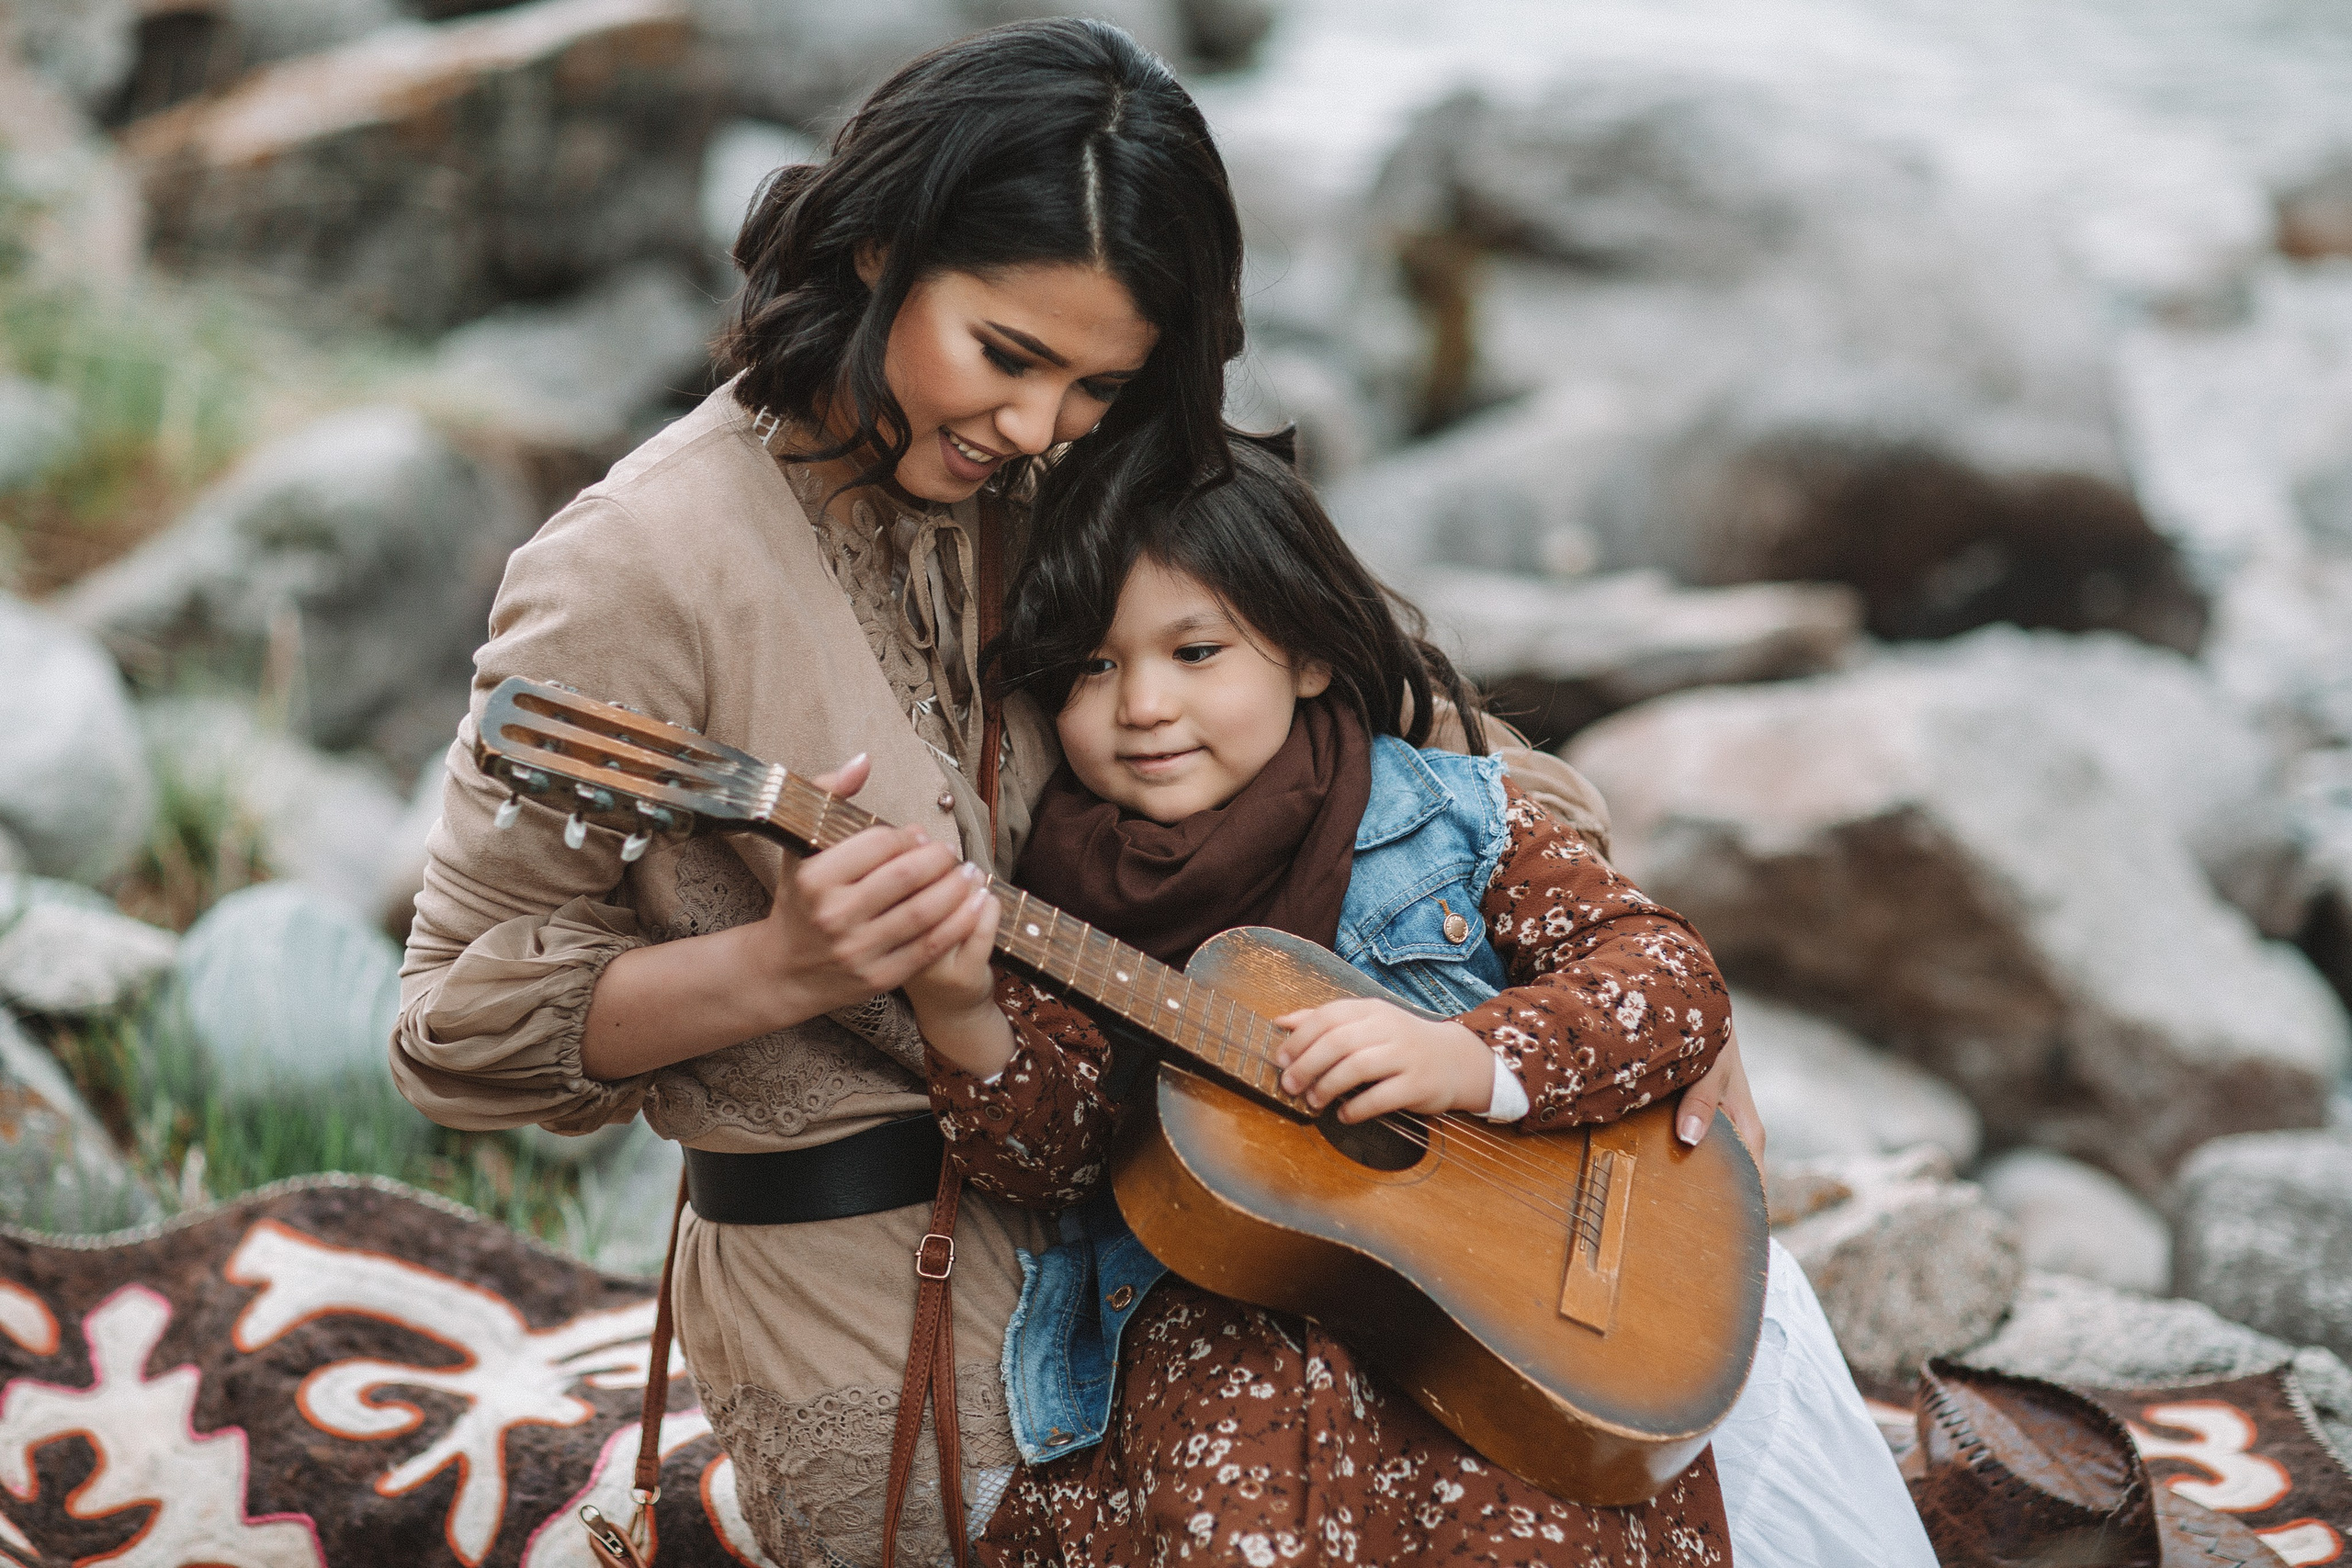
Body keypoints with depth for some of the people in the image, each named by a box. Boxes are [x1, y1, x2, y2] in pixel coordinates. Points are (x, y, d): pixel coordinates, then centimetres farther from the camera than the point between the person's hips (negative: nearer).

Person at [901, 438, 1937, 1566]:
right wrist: (963, 1024, -24)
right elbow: (1044, 1158, -3)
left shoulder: (1445, 817, 3)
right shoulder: (1068, 907, 5)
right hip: (1225, 1320, 0)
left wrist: (1468, 1060, -19)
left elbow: (1675, 981, -3)